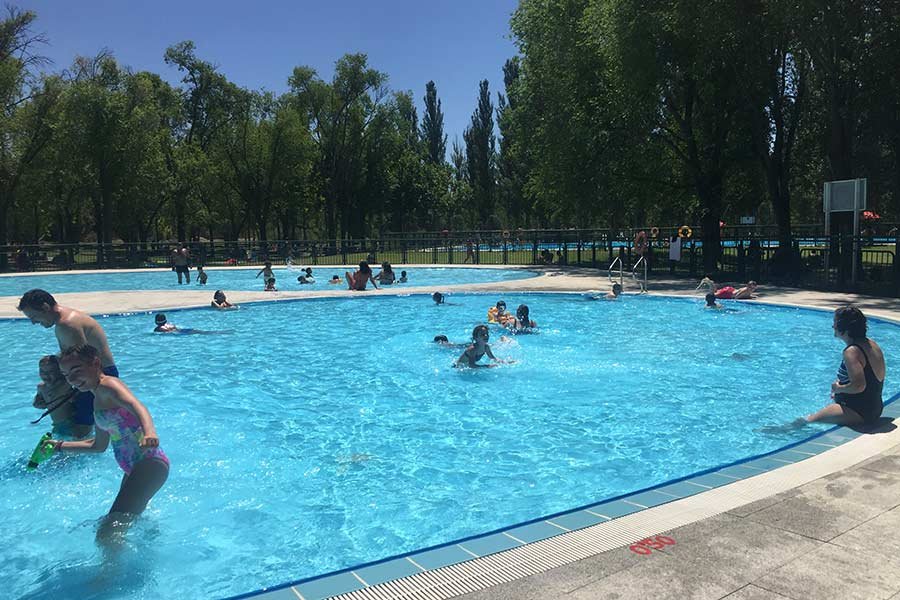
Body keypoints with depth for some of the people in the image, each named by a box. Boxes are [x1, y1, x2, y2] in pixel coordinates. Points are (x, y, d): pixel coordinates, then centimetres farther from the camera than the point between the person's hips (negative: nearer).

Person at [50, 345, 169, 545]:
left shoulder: (108, 385, -10)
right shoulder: (98, 400, 19)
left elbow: (136, 406, -33)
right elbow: (99, 445, 31)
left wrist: (149, 431, -53)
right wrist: (60, 446, 33)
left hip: (149, 464, -11)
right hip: (134, 469, 11)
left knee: (107, 536, -21)